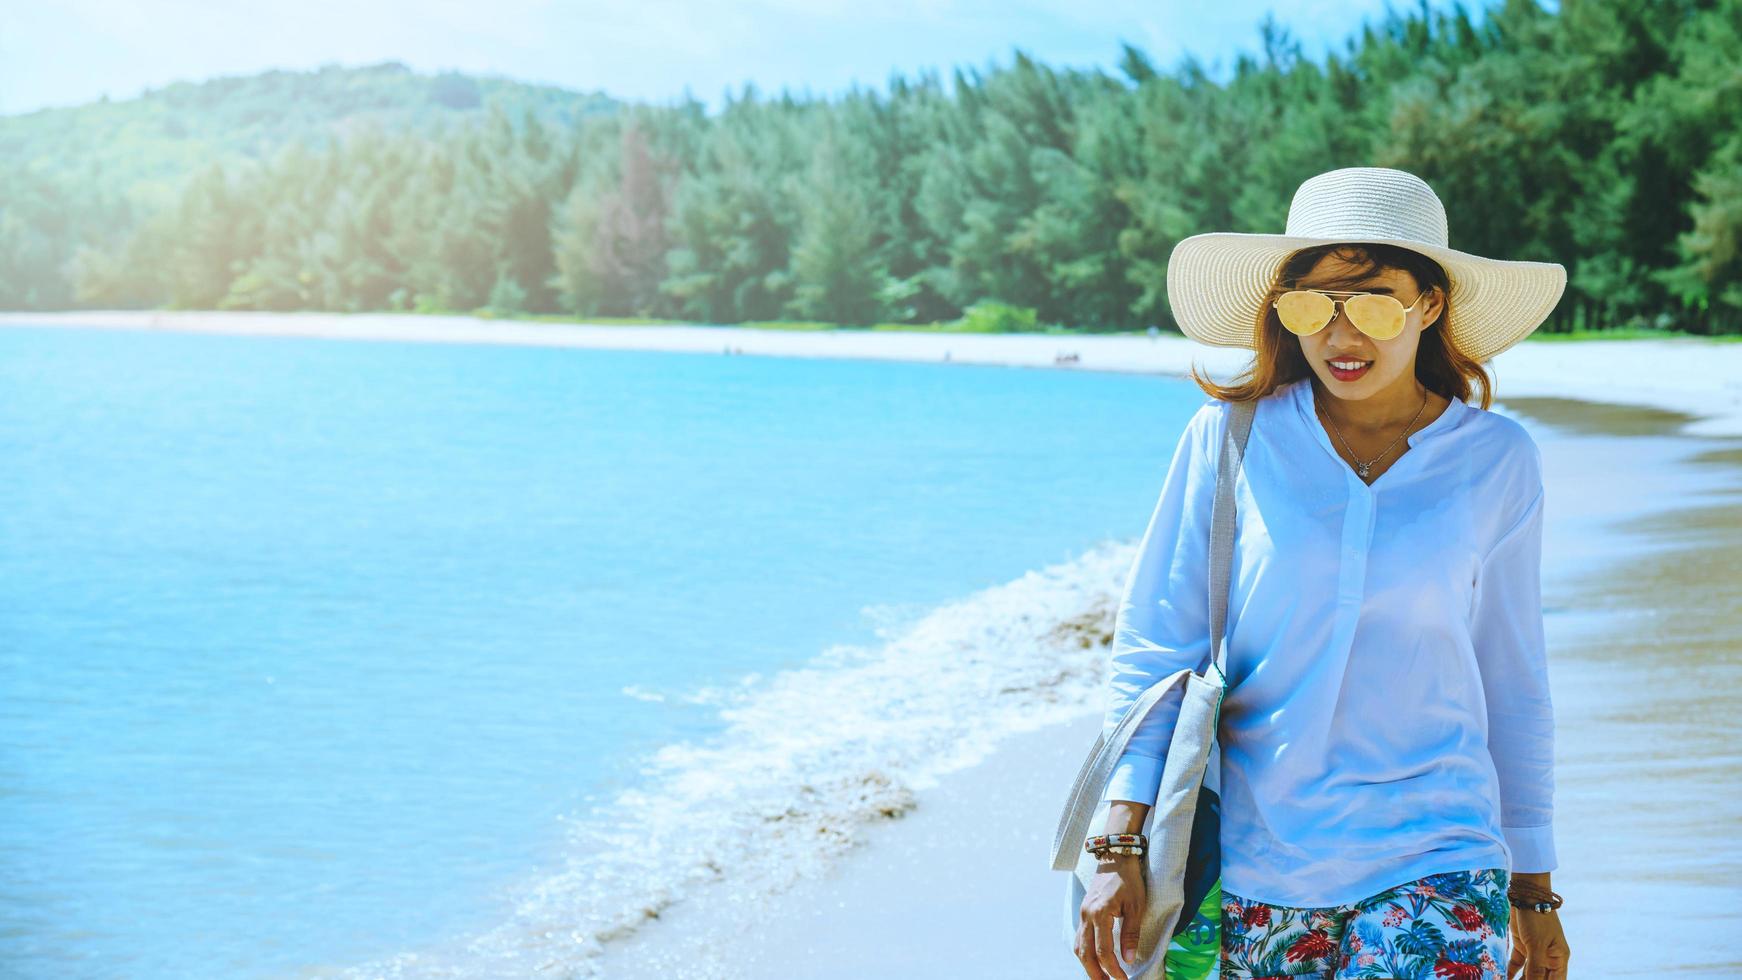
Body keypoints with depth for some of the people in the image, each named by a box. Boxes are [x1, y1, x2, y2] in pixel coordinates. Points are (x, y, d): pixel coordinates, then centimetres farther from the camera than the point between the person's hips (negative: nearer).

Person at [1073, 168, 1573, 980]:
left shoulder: (1495, 463, 2)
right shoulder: (1231, 439, -1)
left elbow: (1512, 684, 11)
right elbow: (1151, 651, 0)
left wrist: (1533, 889, 15)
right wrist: (1119, 851, -8)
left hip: (1429, 866, 0)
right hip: (1254, 863, 1)